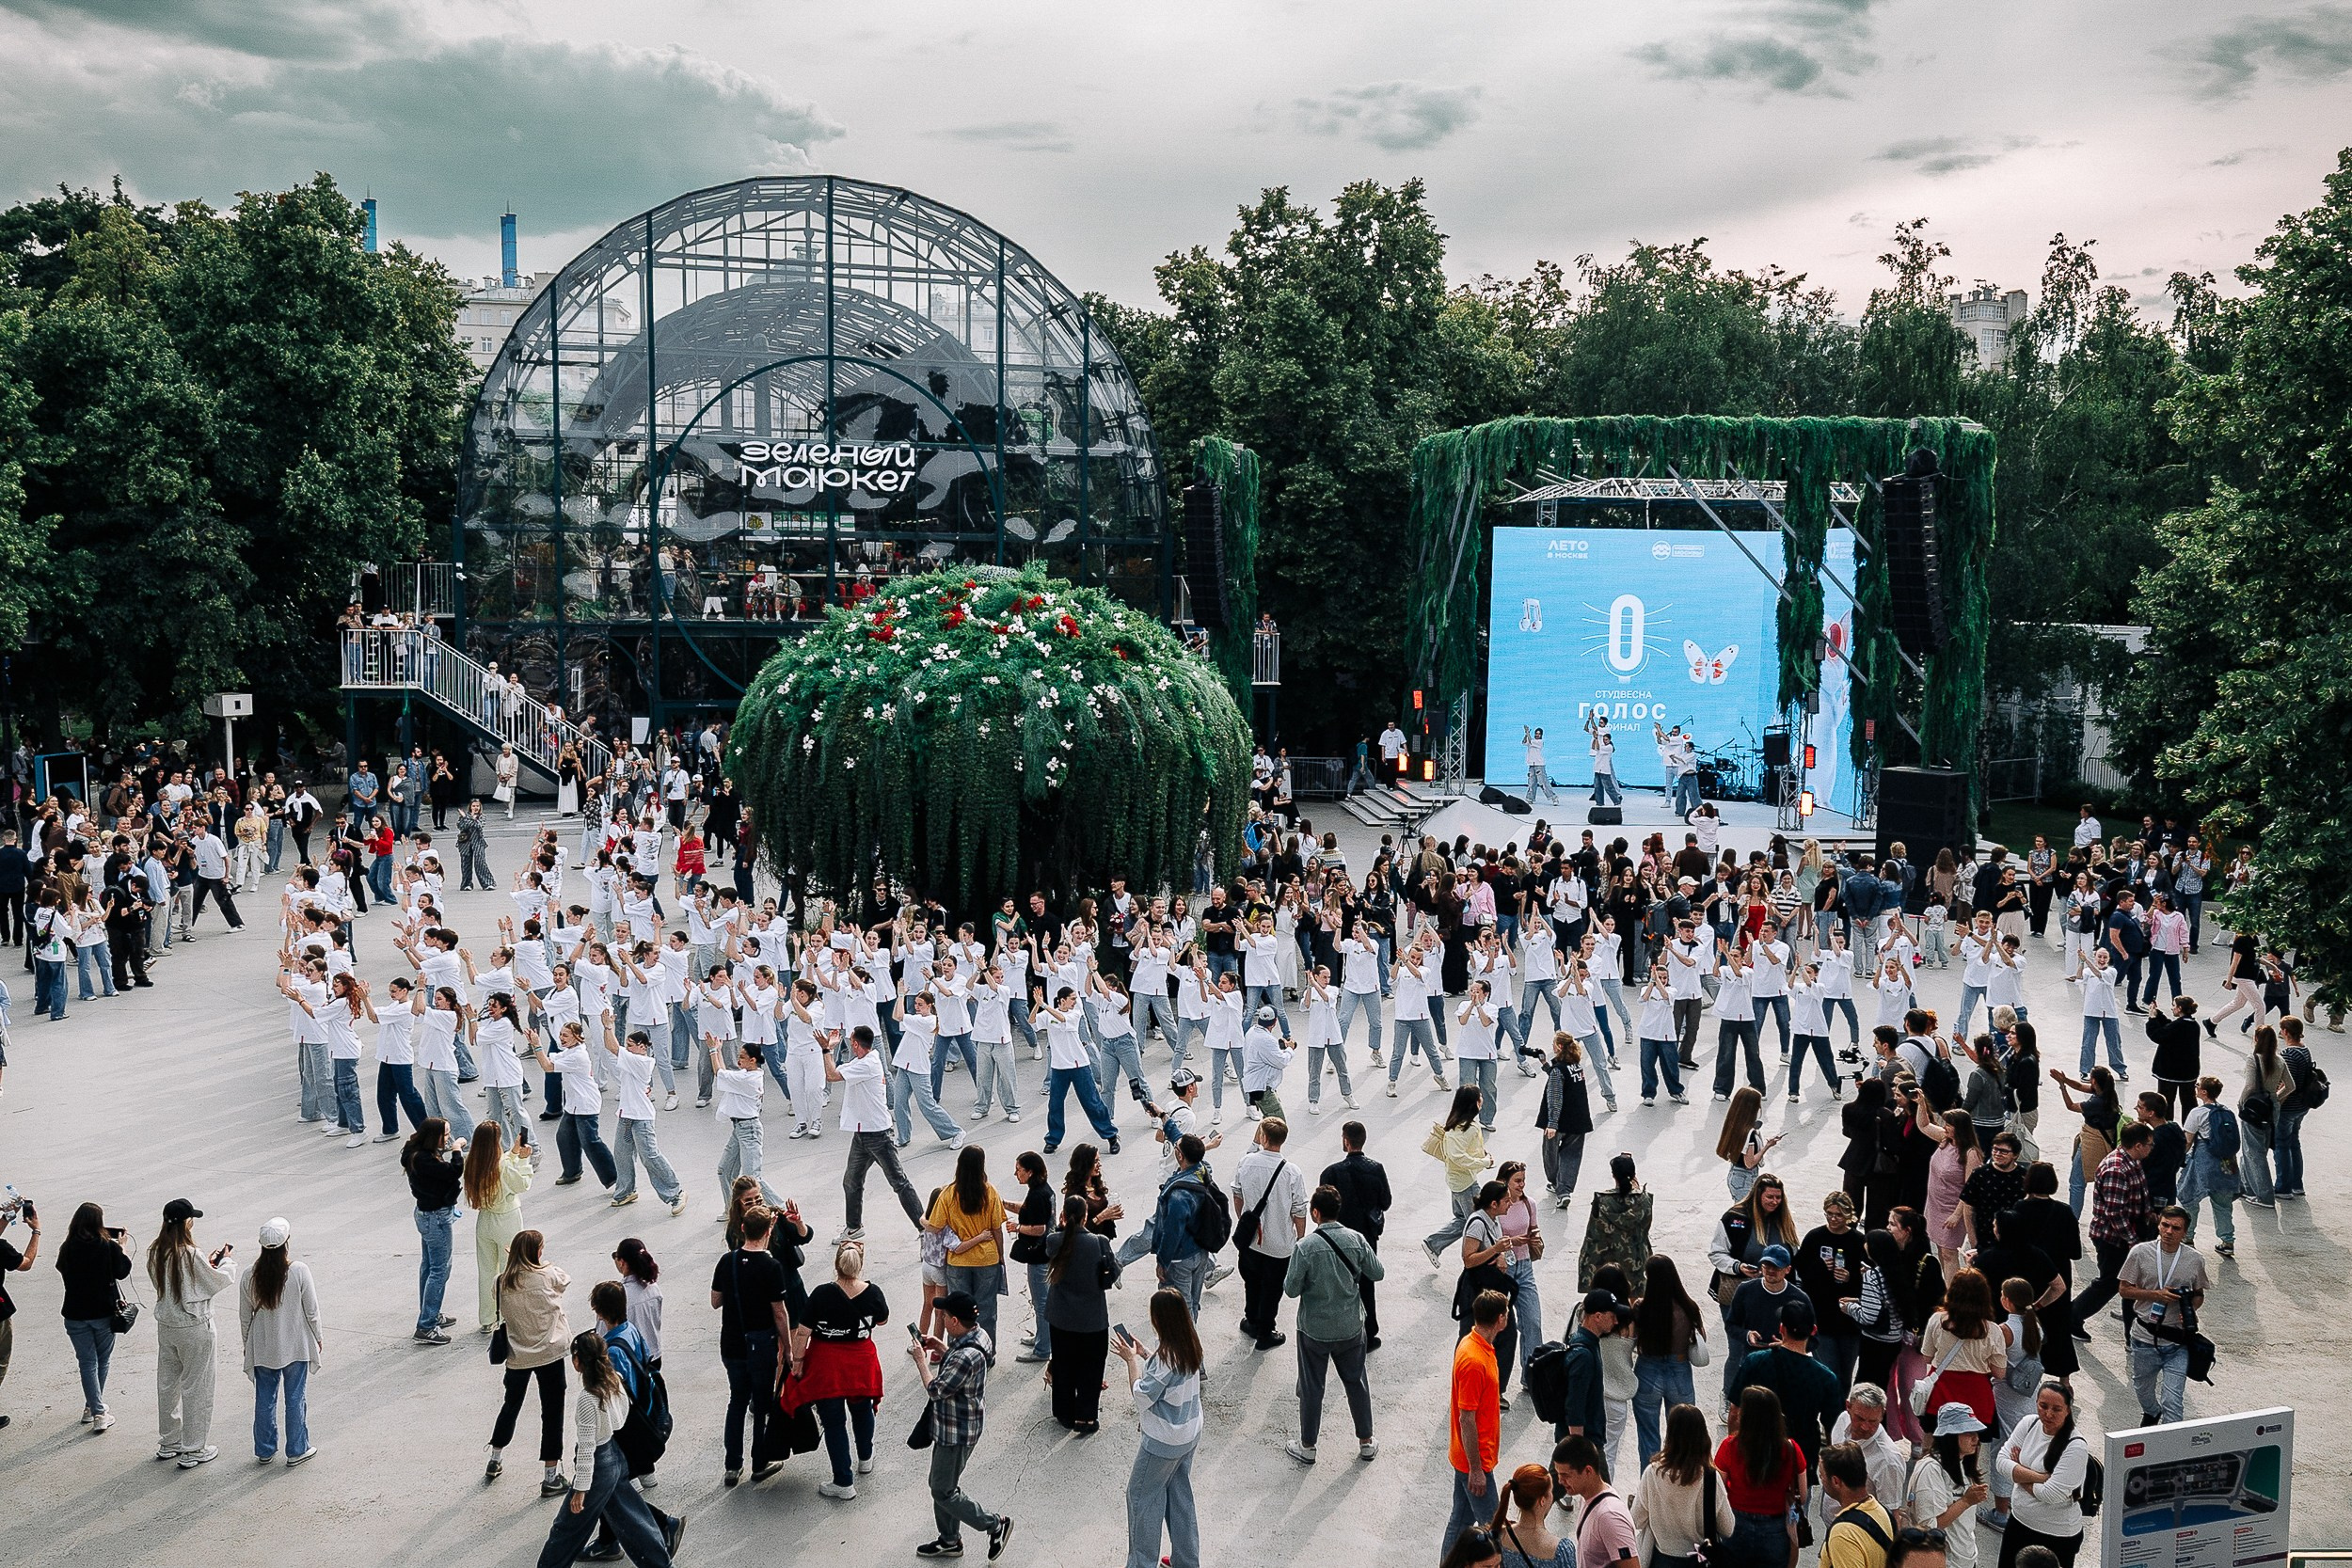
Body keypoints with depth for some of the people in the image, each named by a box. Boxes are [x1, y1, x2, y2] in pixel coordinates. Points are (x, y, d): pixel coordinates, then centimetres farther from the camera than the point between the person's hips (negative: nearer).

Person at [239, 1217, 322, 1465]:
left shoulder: (250, 1276, -9)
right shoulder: (299, 1271, -18)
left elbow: (245, 1317, 1)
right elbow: (312, 1311, -10)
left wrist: (247, 1344, 16)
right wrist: (318, 1338, 6)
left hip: (263, 1349, 3)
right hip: (295, 1346, -3)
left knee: (264, 1399, 15)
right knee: (296, 1398, 9)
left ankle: (265, 1450, 25)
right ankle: (297, 1451, 17)